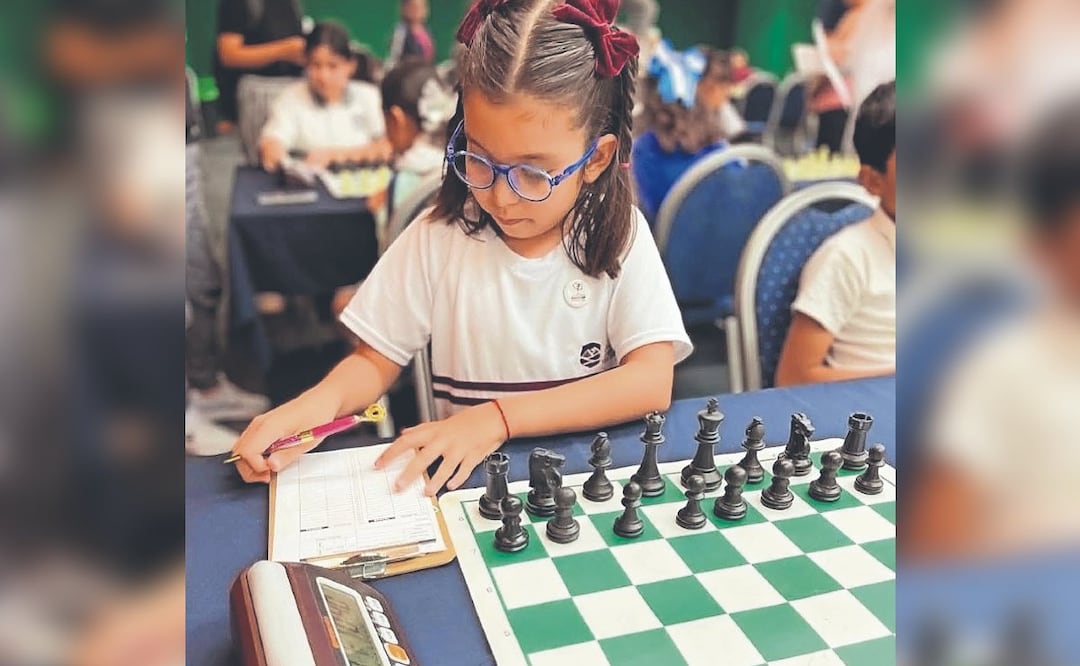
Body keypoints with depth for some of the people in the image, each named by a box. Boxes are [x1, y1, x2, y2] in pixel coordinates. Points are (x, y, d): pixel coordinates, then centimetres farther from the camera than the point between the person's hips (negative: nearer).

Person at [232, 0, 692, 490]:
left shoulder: (620, 237, -6)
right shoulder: (439, 236, -3)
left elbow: (652, 383, -14)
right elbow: (376, 360, 4)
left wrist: (499, 417, -22)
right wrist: (321, 400, -17)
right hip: (467, 483, 1)